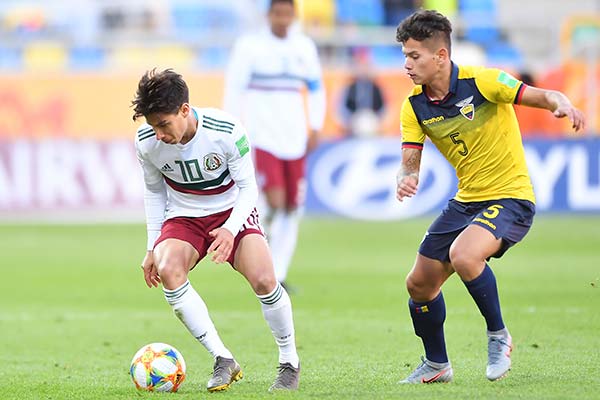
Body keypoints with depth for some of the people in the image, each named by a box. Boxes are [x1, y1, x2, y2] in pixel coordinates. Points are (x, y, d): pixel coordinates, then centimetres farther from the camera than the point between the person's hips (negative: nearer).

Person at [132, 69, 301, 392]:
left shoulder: (226, 131, -24)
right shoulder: (146, 142, -15)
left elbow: (248, 187, -14)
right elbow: (154, 191, 5)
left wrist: (230, 230, -32)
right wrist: (153, 247, 3)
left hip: (232, 211, -2)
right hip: (183, 217, 2)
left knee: (264, 280, -25)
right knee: (167, 270, -30)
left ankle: (289, 362, 1)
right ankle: (223, 360, -23)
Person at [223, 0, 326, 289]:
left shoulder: (305, 47, 8)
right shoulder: (249, 46, -3)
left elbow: (316, 89, 18)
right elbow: (233, 89, -3)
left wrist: (316, 128, 9)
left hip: (295, 140, 4)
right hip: (261, 136, -4)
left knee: (291, 210, 2)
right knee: (274, 201, -21)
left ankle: (277, 277, 11)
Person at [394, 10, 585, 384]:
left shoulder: (481, 81, -18)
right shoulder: (415, 105, -1)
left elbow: (545, 96, -19)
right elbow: (410, 160, -2)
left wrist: (563, 105, -43)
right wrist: (406, 179, -26)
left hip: (510, 198, -7)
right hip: (466, 200, 7)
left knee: (463, 255, -33)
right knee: (420, 283, 7)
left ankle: (499, 335, -9)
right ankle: (436, 364, 32)